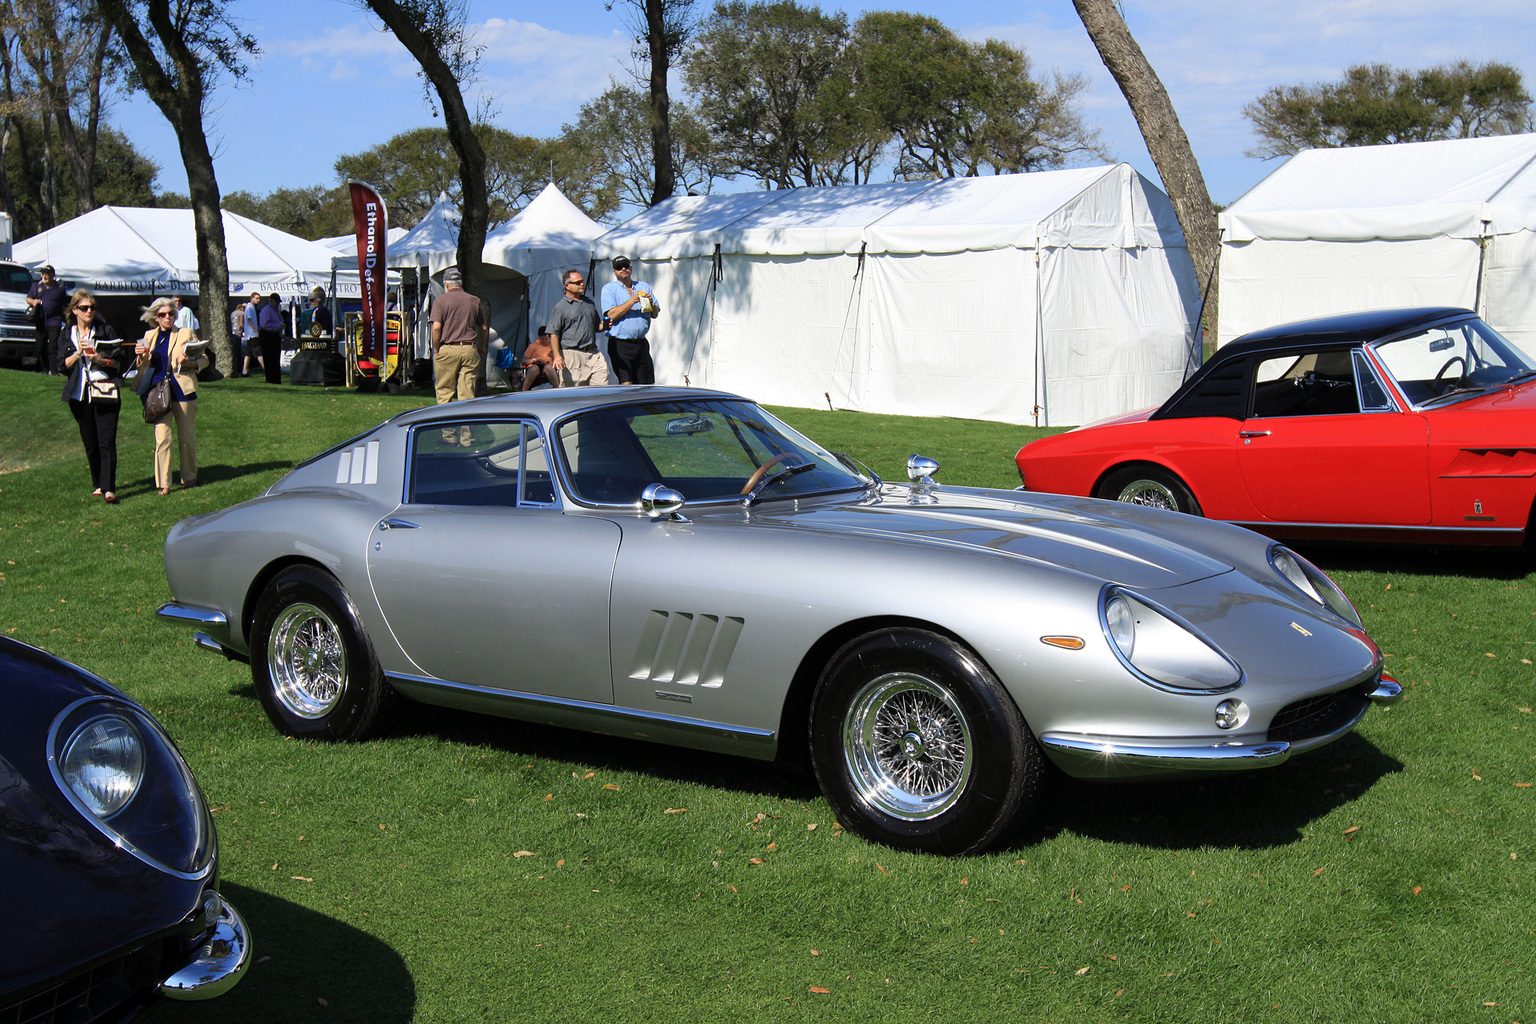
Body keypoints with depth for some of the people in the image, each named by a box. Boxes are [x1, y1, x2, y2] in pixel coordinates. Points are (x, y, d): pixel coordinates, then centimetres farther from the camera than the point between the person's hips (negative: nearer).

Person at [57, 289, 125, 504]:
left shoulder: (106, 330, 4)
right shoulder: (66, 335, 11)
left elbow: (120, 360, 2)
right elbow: (61, 365, 4)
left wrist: (99, 359, -14)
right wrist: (78, 353, -11)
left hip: (105, 391, -3)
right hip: (79, 394, 3)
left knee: (107, 442, -10)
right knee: (90, 443, 8)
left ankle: (109, 488, -14)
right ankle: (98, 484, 20)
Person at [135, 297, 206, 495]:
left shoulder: (185, 334, 4)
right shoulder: (150, 336, 13)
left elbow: (204, 359, 4)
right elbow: (146, 365, 22)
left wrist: (189, 362, -17)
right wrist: (141, 355, 0)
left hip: (182, 391, -2)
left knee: (186, 438, 5)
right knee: (162, 438, -5)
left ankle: (189, 478, 22)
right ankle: (163, 484, 0)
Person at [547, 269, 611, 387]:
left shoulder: (589, 303, 20)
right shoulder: (560, 307, 0)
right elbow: (553, 334, -6)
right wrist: (557, 355, -19)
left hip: (593, 354, 5)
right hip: (571, 354, -5)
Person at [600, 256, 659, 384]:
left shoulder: (644, 287, 16)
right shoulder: (609, 289, 4)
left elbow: (655, 314, 14)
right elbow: (611, 315, -10)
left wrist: (650, 303, -8)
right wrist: (632, 301, -15)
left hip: (641, 343, 4)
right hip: (620, 344, -4)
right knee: (626, 385, -14)